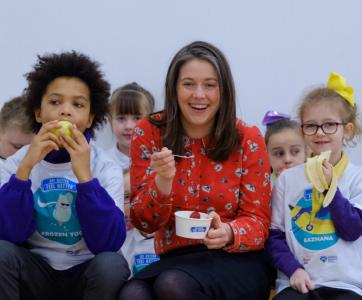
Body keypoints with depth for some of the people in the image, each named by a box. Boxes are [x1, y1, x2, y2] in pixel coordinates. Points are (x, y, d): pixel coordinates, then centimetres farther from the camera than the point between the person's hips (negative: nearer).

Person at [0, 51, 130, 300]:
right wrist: (25, 168, -25)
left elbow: (107, 243, -20)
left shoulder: (106, 168, -8)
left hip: (85, 273, 0)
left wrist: (84, 175, -29)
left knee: (112, 264, -30)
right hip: (35, 273, 1)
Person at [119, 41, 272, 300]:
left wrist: (228, 233, -24)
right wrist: (162, 181, -21)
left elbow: (258, 222, -2)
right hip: (174, 259, 1)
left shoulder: (248, 140, -2)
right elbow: (143, 223, -1)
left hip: (235, 261, -1)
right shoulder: (149, 133, 0)